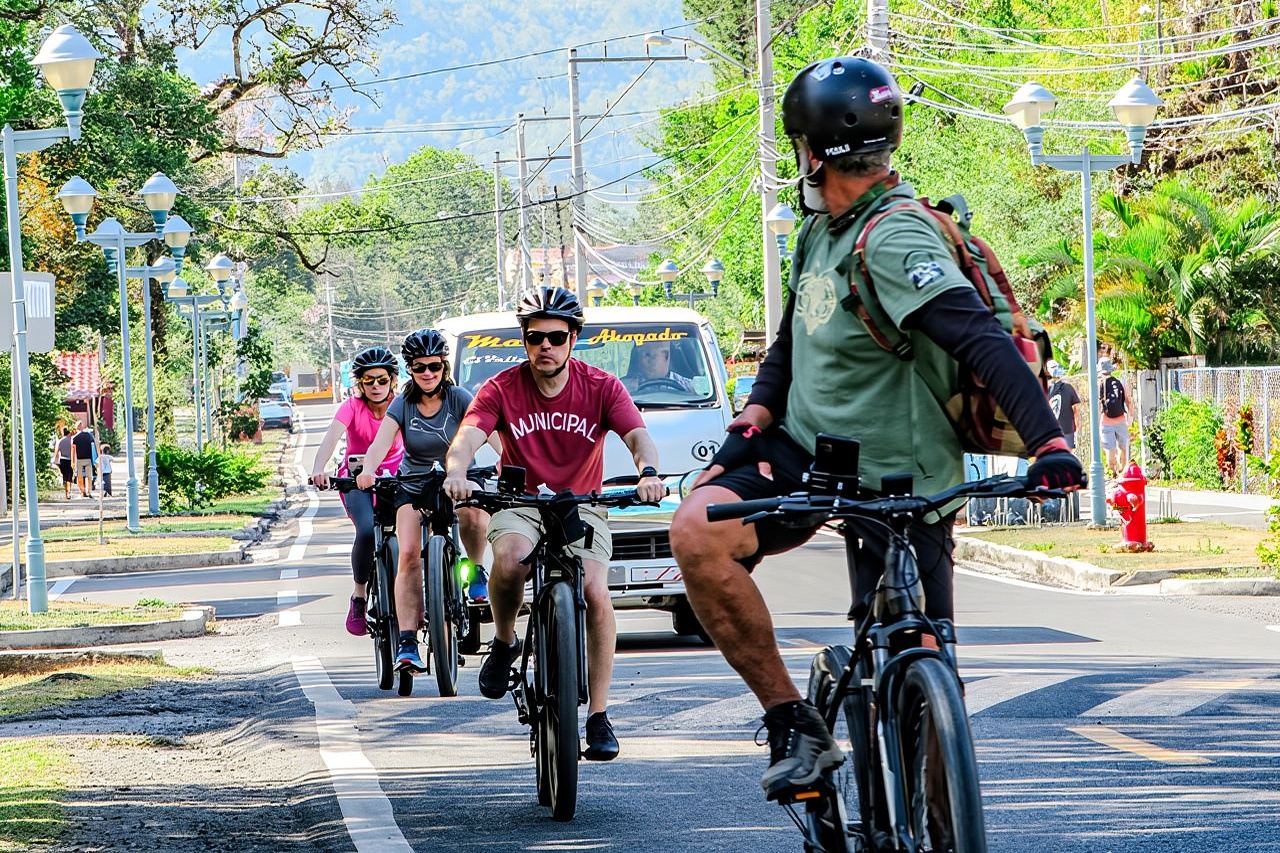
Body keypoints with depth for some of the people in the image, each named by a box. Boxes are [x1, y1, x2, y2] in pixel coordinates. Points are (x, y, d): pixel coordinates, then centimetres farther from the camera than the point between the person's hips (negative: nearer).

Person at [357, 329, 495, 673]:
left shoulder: (458, 398, -8)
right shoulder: (402, 405, -5)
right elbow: (381, 442, -18)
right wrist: (368, 469, -40)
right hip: (413, 488, 1)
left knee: (473, 513, -36)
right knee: (409, 555, -19)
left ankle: (476, 572, -5)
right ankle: (407, 643, -23)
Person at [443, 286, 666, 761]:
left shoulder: (601, 388, -6)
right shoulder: (502, 391, -8)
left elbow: (638, 435, -18)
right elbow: (467, 439, -20)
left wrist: (648, 471, -42)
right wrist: (456, 471, -45)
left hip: (581, 506, 0)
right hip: (520, 504, 0)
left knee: (595, 593, -24)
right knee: (509, 558, -36)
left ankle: (599, 717, -15)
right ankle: (504, 643, -5)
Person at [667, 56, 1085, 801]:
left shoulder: (895, 242, -20)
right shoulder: (820, 234, 10)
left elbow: (985, 342, -31)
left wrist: (1048, 441, -44)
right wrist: (754, 418, 1)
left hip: (892, 486, -7)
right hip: (806, 455, 7)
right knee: (699, 530, -20)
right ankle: (792, 722, -15)